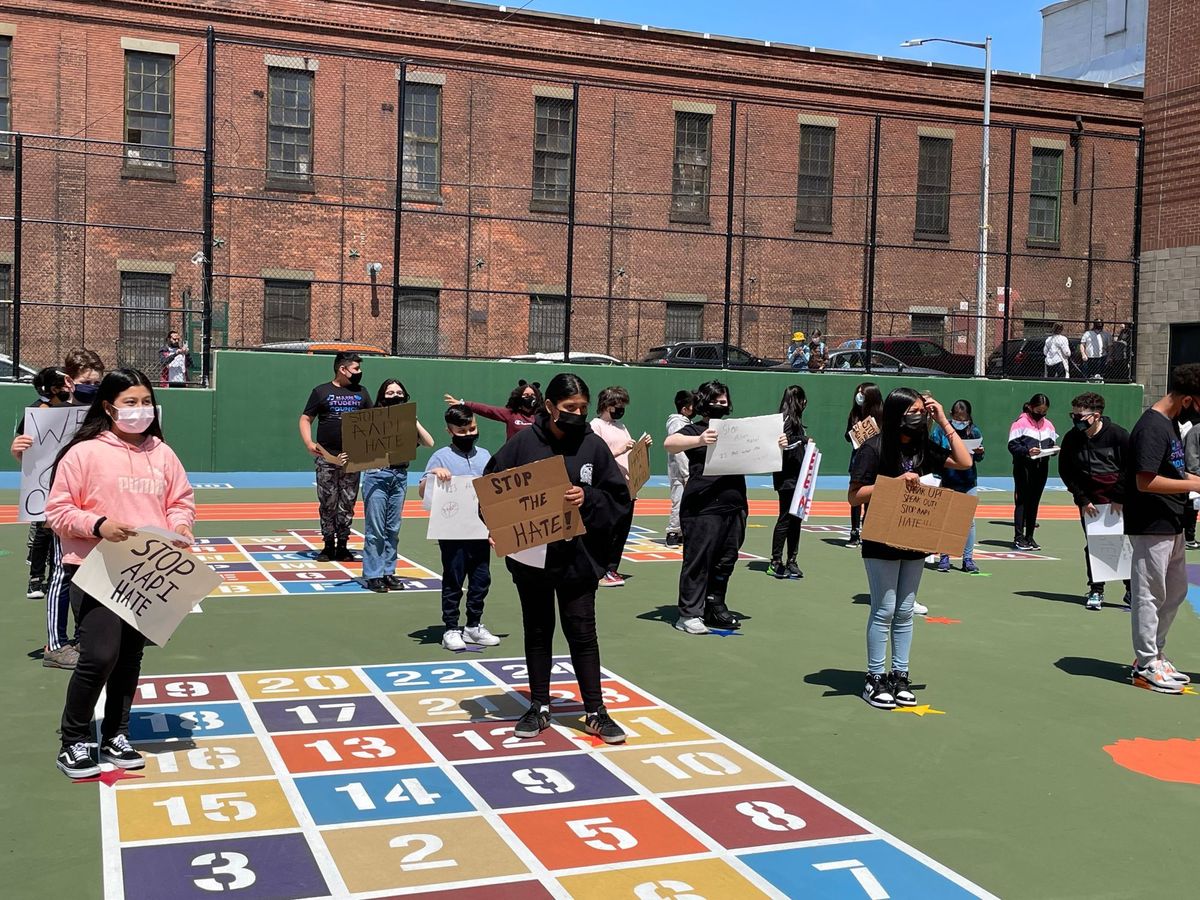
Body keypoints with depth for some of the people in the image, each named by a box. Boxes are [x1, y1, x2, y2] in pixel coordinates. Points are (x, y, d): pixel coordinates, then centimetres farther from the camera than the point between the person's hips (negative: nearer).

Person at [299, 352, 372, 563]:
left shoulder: (361, 392, 13)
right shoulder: (321, 391, 3)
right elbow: (305, 419, 3)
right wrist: (309, 443, -14)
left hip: (353, 457, 3)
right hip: (327, 457, -3)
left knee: (347, 503, 5)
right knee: (328, 503, 2)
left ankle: (343, 546, 12)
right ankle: (329, 545, 11)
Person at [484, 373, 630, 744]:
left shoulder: (593, 445, -3)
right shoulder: (524, 443, -5)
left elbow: (619, 498, -1)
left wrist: (587, 499, -18)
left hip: (578, 558, 0)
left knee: (583, 633, 5)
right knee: (537, 632, 14)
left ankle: (595, 711, 17)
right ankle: (539, 707, 27)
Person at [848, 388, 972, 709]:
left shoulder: (924, 447, 7)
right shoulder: (873, 449, -11)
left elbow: (964, 463, 3)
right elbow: (854, 496, -14)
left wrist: (944, 422, -1)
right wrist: (896, 482, -23)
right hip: (881, 542, -6)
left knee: (905, 612, 10)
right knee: (884, 611, -1)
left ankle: (900, 676, 18)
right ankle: (875, 679, 8)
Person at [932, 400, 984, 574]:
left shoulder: (974, 431, 4)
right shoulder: (940, 430, -4)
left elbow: (978, 458, 10)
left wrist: (979, 453, -11)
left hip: (969, 482, 2)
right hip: (946, 481, -2)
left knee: (969, 520, 3)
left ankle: (968, 559, 10)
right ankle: (944, 558, 12)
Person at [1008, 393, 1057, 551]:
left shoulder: (1048, 424, 13)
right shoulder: (1021, 422, -6)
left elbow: (1051, 443, 17)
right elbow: (1012, 445, -11)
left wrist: (1053, 449, -5)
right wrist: (1027, 451, -26)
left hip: (1041, 467, 6)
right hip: (1023, 467, -6)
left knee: (1034, 501, 9)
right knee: (1022, 500, -5)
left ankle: (1030, 536, 16)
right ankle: (1019, 537, -3)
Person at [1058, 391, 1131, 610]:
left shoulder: (1118, 435, -14)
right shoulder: (1071, 439, -7)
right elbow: (1065, 472, 1)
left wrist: (1119, 497, -10)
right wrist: (1082, 500, -5)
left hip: (1120, 500, -2)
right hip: (1089, 501, 2)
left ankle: (1131, 589, 17)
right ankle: (1096, 591, 15)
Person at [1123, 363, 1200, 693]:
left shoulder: (1170, 423, 12)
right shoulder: (1152, 428, -19)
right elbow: (1146, 481, -25)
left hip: (1171, 525, 10)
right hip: (1151, 526, -10)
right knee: (1150, 595, -1)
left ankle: (1154, 656, 31)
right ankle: (1146, 667, 10)